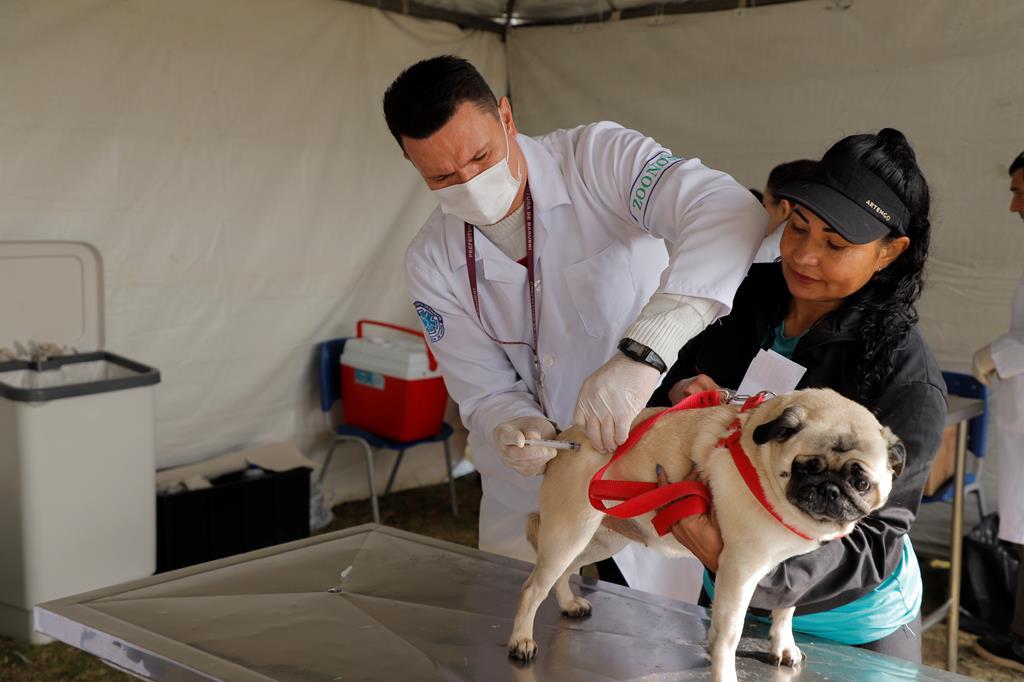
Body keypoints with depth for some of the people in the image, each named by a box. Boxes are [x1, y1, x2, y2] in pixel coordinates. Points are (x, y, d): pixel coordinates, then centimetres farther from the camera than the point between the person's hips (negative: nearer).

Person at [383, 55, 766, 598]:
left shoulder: (599, 159, -19)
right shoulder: (431, 262, -8)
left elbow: (729, 212, -36)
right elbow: (484, 391, -5)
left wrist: (642, 353, -48)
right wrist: (516, 430, -30)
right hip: (529, 493, 3)